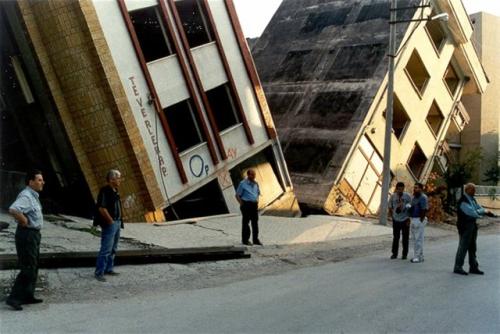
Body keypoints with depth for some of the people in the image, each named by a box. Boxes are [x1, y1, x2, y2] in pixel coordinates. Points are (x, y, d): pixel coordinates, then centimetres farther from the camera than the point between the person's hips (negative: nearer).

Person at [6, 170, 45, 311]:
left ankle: (27, 296, 23)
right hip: (27, 234, -10)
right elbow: (13, 210, -37)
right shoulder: (26, 196, -19)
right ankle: (13, 298, -3)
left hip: (34, 234, 10)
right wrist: (25, 222, -24)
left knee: (33, 268, 15)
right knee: (28, 269, -8)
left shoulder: (33, 196, 13)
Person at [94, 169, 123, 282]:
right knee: (106, 249, -8)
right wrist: (110, 221, -16)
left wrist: (119, 221, 12)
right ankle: (99, 273, -3)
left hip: (117, 223, 10)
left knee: (113, 248, 16)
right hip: (109, 224, -10)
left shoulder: (115, 191, 13)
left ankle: (109, 269, 27)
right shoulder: (105, 191, -16)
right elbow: (102, 208, -22)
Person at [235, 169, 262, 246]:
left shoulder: (255, 183, 12)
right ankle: (245, 240, 6)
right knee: (245, 222, -1)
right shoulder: (243, 183, -6)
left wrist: (257, 200, 12)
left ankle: (255, 239, 14)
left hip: (254, 205, 6)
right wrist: (241, 204, -11)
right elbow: (237, 195, -4)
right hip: (246, 204, -6)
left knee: (255, 222, 7)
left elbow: (258, 193, 27)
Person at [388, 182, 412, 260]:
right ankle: (394, 253, 16)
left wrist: (409, 219, -4)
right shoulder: (393, 196, -2)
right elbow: (390, 207, 9)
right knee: (395, 237, 6)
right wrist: (392, 217, 2)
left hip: (405, 220, -1)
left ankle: (405, 254, 16)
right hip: (396, 220, 1)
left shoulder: (407, 196, -7)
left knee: (405, 238, 6)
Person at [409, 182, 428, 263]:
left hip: (419, 220, -9)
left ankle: (419, 257, -4)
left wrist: (421, 220, -18)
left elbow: (424, 210, -17)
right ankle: (417, 256, 19)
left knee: (418, 239, -7)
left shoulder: (423, 198, -12)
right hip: (413, 220, 10)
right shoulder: (414, 197, 17)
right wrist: (410, 219, 9)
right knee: (415, 239, 12)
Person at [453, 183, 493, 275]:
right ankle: (457, 268, 5)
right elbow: (472, 212, -24)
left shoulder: (472, 199, 12)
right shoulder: (463, 201, -18)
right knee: (463, 247, -3)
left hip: (472, 225, 9)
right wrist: (484, 212, -15)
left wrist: (486, 212, -6)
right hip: (465, 226, -9)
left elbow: (479, 208, 14)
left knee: (472, 247, 14)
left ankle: (473, 267, 22)